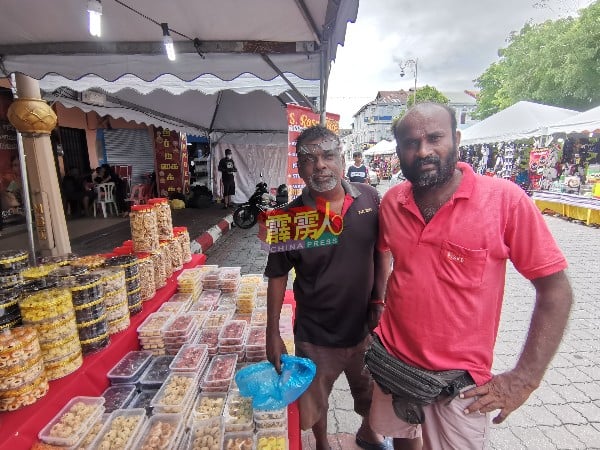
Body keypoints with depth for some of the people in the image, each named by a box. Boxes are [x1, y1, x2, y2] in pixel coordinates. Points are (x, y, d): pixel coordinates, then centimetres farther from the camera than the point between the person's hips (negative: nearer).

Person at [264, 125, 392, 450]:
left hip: (364, 326, 3)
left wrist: (378, 301, -3)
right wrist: (272, 333, -6)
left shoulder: (369, 199, -10)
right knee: (315, 400, 21)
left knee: (370, 392, 27)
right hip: (316, 336, -2)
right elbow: (278, 275, -8)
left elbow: (381, 252, 2)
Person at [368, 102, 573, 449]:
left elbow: (555, 290, -12)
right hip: (391, 362, 4)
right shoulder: (391, 202, -5)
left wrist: (524, 378, -13)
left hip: (459, 382, -3)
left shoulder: (505, 199, -17)